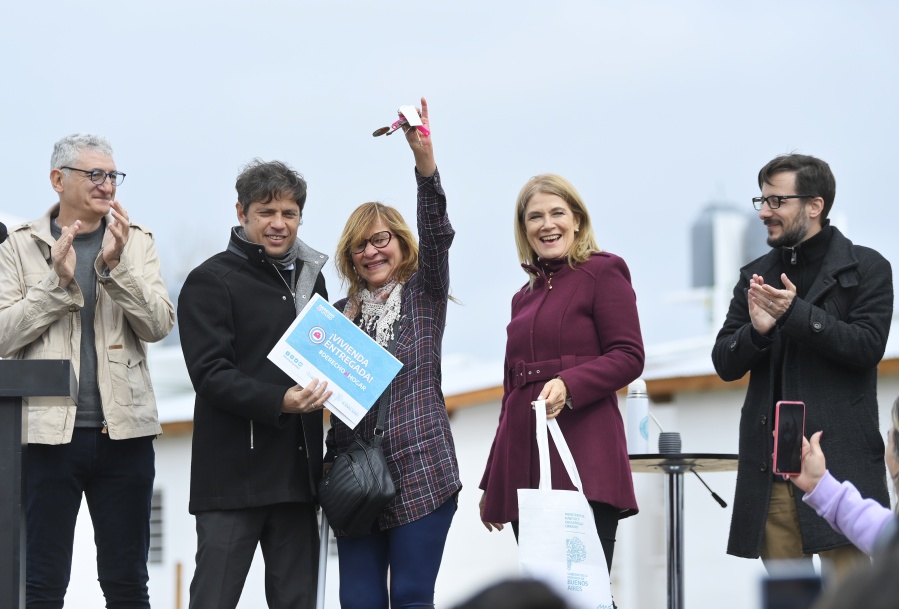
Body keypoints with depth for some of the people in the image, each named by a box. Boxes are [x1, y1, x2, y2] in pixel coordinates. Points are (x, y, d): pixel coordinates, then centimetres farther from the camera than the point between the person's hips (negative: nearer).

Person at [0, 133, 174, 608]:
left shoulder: (136, 242, 9)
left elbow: (158, 325, -2)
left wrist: (116, 265, -15)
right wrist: (57, 281, -14)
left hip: (123, 430, 1)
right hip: (48, 431, -1)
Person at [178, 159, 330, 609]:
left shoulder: (309, 277, 17)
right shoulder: (211, 281, -3)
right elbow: (210, 374, -13)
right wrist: (279, 402, -28)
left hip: (297, 471, 6)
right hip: (234, 473, -6)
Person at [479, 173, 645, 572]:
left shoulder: (602, 271, 3)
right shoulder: (524, 298, 22)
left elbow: (629, 357, -5)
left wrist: (568, 385, -22)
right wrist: (491, 483, 24)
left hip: (584, 462, -6)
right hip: (523, 465, 6)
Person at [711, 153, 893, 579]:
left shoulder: (865, 268, 2)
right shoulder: (755, 276, 16)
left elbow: (867, 347, -9)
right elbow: (724, 364, 12)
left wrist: (797, 313, -18)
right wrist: (756, 331, -10)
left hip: (837, 459, -5)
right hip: (770, 461, 5)